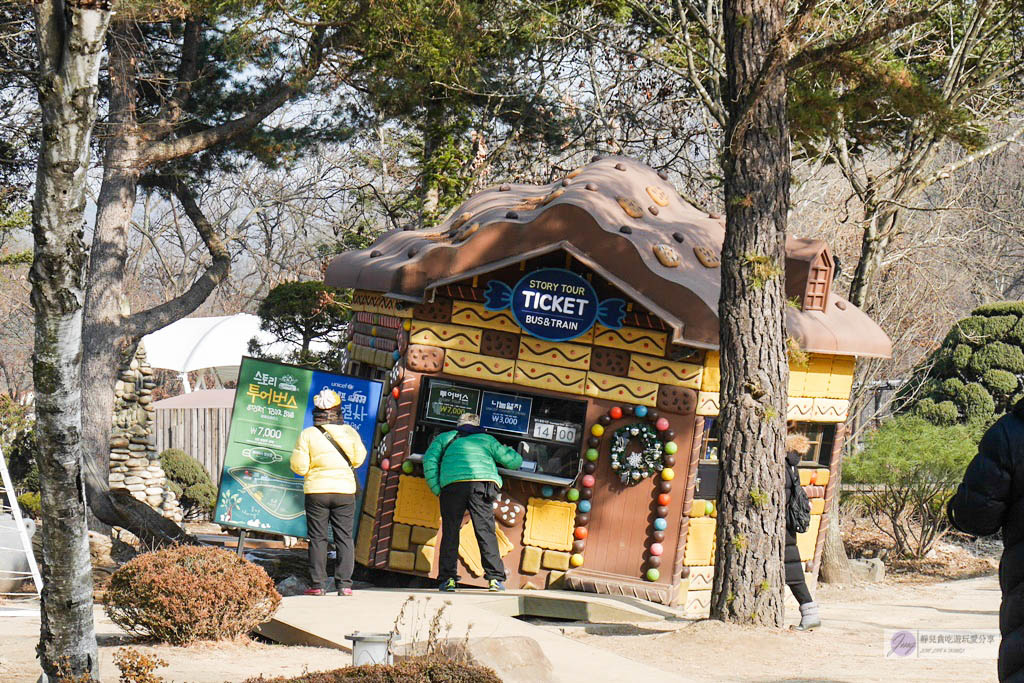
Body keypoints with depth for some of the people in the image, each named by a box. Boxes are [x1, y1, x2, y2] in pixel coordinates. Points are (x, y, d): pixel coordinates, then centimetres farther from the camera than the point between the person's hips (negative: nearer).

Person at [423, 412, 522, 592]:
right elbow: (514, 461, 26)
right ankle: (495, 578, -7)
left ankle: (448, 578, -4)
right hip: (483, 482, 0)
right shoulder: (486, 439, 27)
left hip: (452, 483, 0)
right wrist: (508, 452, 49)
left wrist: (436, 489, 10)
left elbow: (429, 460, 11)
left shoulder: (445, 438, 27)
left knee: (450, 532, 3)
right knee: (485, 531, 0)